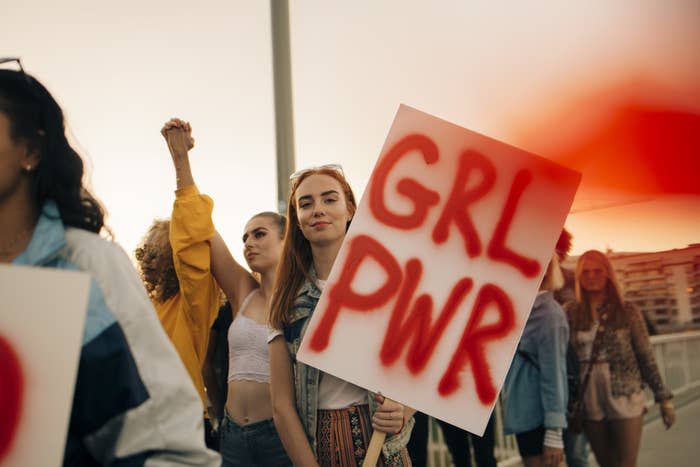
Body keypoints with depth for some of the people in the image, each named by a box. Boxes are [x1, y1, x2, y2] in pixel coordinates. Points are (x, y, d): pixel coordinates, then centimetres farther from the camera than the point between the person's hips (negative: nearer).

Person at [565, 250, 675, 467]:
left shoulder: (627, 311, 0)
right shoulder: (570, 313, 3)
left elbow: (646, 357, 2)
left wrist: (664, 397, 1)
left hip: (625, 401, -2)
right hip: (590, 404, 2)